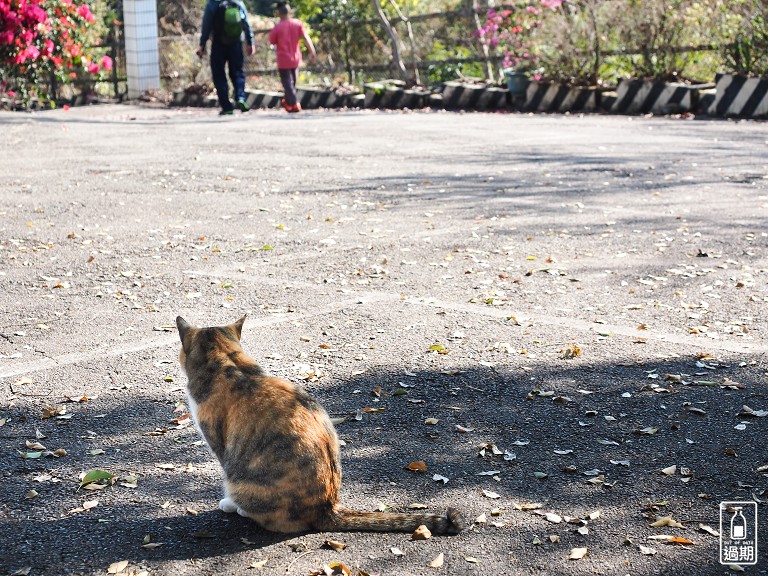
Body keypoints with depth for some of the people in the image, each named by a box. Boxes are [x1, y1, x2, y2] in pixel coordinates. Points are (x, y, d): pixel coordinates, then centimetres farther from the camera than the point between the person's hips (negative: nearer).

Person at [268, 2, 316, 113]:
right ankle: (288, 101, 35)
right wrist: (312, 52, -10)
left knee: (287, 83, -2)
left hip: (283, 60, -4)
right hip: (295, 59, 4)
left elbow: (272, 42, -2)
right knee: (292, 82, 21)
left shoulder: (277, 27, -11)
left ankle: (294, 105, -15)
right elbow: (306, 38, -10)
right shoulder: (298, 24, -3)